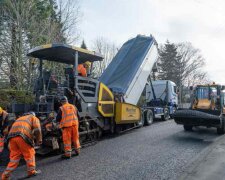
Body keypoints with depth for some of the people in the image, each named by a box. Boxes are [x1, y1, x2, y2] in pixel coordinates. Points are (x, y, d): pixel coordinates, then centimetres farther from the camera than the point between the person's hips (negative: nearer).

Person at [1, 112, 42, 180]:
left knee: (14, 156, 15)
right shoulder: (34, 118, 20)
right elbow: (37, 129, 1)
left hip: (11, 136, 6)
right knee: (29, 153, 10)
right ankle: (31, 171, 17)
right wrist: (39, 140, 6)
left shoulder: (20, 118, 39)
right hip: (22, 135, -6)